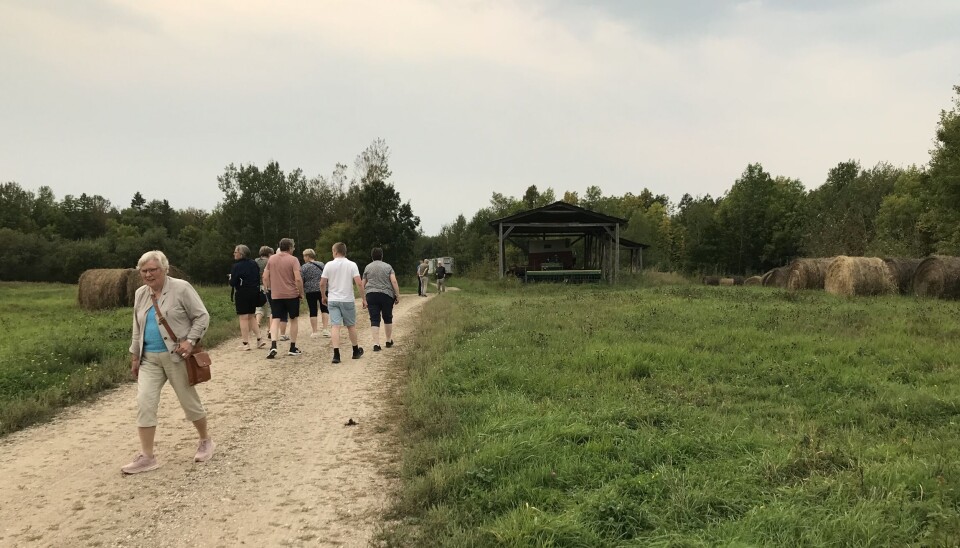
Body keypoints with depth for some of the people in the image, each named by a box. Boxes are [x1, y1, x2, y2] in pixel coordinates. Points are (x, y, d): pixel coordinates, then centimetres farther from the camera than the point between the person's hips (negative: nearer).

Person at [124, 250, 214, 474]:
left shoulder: (181, 288, -10)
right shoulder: (140, 294, 9)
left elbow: (202, 316, -9)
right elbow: (137, 328, 18)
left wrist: (190, 341, -20)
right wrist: (135, 356, 17)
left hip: (176, 356, -5)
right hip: (149, 358, 6)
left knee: (189, 401, 5)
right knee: (144, 402, -4)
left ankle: (206, 441, 27)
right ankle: (147, 457, 2)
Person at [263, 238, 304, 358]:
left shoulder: (271, 259, 6)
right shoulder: (293, 260, -7)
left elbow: (265, 278, 6)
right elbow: (298, 279, -16)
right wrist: (301, 293, -4)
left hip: (275, 295, 3)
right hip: (292, 294, -2)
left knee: (275, 320, 2)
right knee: (293, 319, 13)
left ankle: (273, 346, -19)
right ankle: (293, 348, 17)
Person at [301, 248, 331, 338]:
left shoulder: (304, 267, -5)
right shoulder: (321, 265, 6)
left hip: (311, 291, -2)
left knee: (313, 311, 3)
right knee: (324, 309, 11)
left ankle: (314, 331, 6)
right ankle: (326, 329, 1)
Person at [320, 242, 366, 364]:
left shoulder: (329, 265, -2)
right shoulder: (352, 265, -5)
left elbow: (322, 283, -1)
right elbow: (359, 283, -11)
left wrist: (323, 296, 14)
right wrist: (363, 298, -3)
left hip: (332, 300, 0)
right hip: (347, 300, 0)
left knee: (335, 326, -3)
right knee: (351, 325, 14)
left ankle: (336, 354, -12)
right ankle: (356, 351, 28)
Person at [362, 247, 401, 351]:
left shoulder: (367, 267, 8)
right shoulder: (388, 267, 4)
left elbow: (363, 284, 10)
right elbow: (394, 282, -6)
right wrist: (397, 295, -2)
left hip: (371, 295, 1)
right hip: (387, 295, -1)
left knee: (374, 320, -2)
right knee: (387, 318, 15)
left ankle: (376, 344, -10)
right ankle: (389, 341, 25)